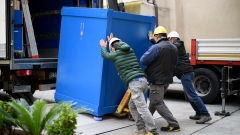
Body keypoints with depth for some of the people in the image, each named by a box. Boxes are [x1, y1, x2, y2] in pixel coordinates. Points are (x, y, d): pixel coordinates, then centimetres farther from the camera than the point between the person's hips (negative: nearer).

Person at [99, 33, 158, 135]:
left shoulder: (116, 54, 7)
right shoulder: (130, 50, 20)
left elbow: (105, 55, 26)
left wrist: (103, 47, 46)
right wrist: (112, 41, 52)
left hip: (134, 82, -7)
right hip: (142, 80, 8)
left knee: (142, 108, -9)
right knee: (132, 106, 17)